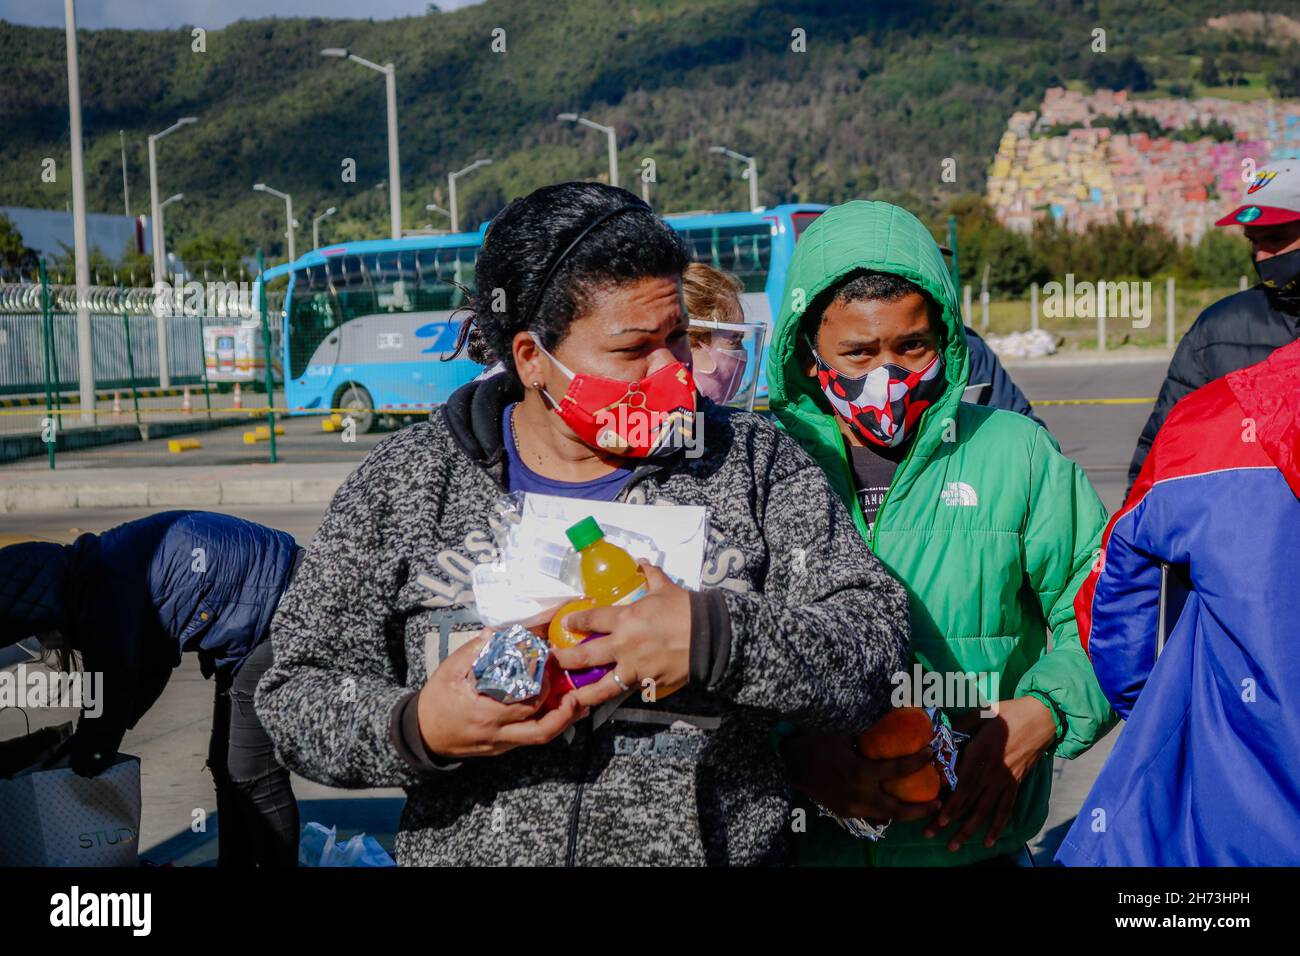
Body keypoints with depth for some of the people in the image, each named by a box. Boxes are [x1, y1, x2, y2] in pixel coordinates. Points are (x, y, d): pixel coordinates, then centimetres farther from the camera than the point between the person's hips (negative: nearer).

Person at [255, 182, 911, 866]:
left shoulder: (754, 462, -5)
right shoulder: (406, 482, -6)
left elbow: (873, 636, -13)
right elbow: (297, 695, -4)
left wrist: (715, 637, -29)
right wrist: (416, 730, -24)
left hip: (716, 847, 0)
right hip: (463, 850, 0)